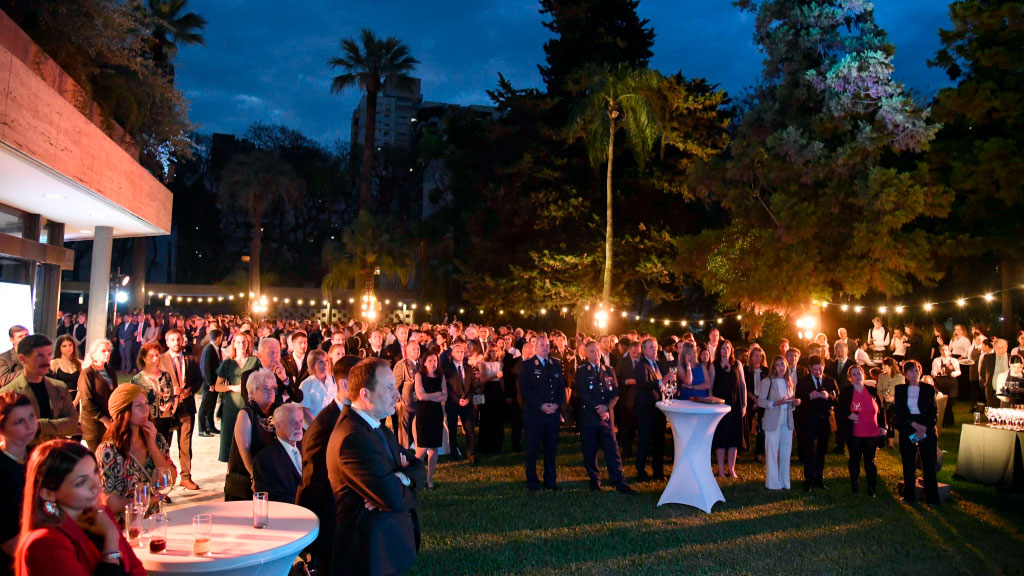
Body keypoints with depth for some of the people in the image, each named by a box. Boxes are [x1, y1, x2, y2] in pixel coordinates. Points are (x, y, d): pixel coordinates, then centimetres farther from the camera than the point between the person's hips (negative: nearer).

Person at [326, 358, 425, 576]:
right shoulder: (353, 437, -25)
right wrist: (404, 484, -6)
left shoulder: (379, 430, 7)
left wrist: (401, 478, -17)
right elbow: (395, 499, -28)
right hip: (372, 554, -9)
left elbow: (418, 467, 4)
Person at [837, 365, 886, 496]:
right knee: (854, 460, 7)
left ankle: (871, 489, 15)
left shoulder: (872, 391, 5)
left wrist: (882, 426, 4)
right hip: (854, 434, -1)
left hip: (872, 433, 2)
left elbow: (881, 409, 11)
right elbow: (839, 412, 0)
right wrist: (848, 415, -19)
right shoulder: (845, 393, -1)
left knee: (870, 460, 8)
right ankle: (855, 488, 16)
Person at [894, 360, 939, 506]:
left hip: (927, 429, -1)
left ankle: (931, 498, 6)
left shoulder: (929, 389, 5)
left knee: (929, 464, -1)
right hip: (907, 430, 1)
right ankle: (909, 496, 12)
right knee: (908, 465, 3)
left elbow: (934, 411, 1)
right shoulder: (900, 390, 7)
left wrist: (924, 428, -11)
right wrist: (914, 424, -13)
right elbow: (898, 412, 1)